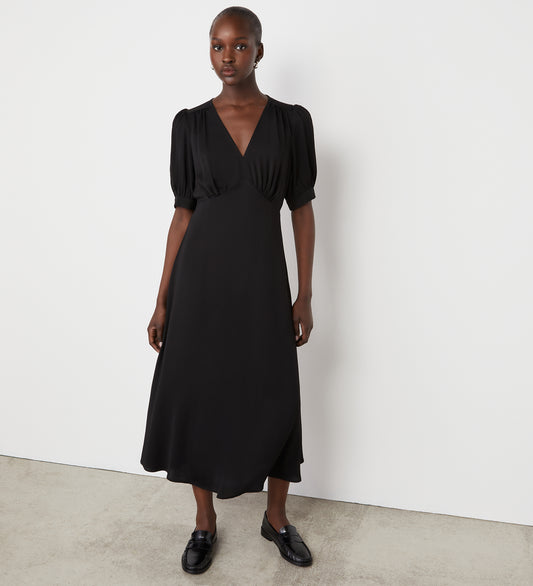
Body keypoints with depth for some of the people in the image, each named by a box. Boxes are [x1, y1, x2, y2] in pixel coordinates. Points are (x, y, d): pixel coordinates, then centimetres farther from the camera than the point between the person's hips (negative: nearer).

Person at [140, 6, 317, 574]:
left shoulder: (292, 120, 2)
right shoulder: (190, 123, 3)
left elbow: (302, 209, 3)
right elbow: (183, 212, 4)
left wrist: (305, 294, -1)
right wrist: (162, 299, 1)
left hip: (262, 277, 0)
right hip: (201, 275, 1)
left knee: (274, 399, 6)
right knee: (197, 394, 6)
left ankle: (276, 517, 31)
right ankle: (204, 522, 29)